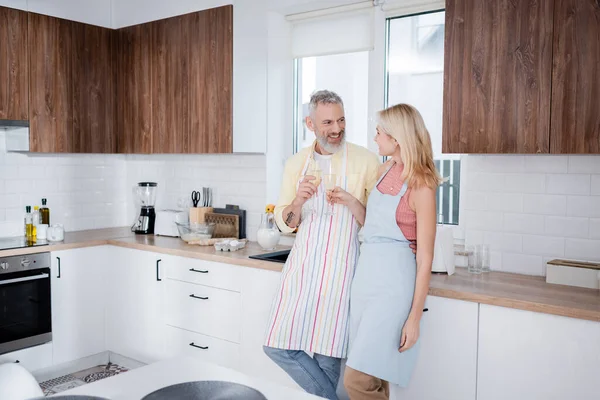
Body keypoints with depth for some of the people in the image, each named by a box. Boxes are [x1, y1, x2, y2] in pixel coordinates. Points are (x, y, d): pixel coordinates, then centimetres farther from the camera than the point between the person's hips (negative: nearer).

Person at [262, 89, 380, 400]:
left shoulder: (365, 161, -4)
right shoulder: (296, 164, 8)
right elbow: (284, 223, 11)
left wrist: (349, 201, -21)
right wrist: (298, 202, -11)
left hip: (340, 267, -4)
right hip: (301, 263, 4)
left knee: (327, 356, 1)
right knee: (278, 346, 4)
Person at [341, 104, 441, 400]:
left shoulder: (421, 187, -14)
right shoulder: (386, 169, 8)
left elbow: (425, 258, -13)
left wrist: (415, 317, -14)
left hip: (393, 279, -7)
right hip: (366, 272, 8)